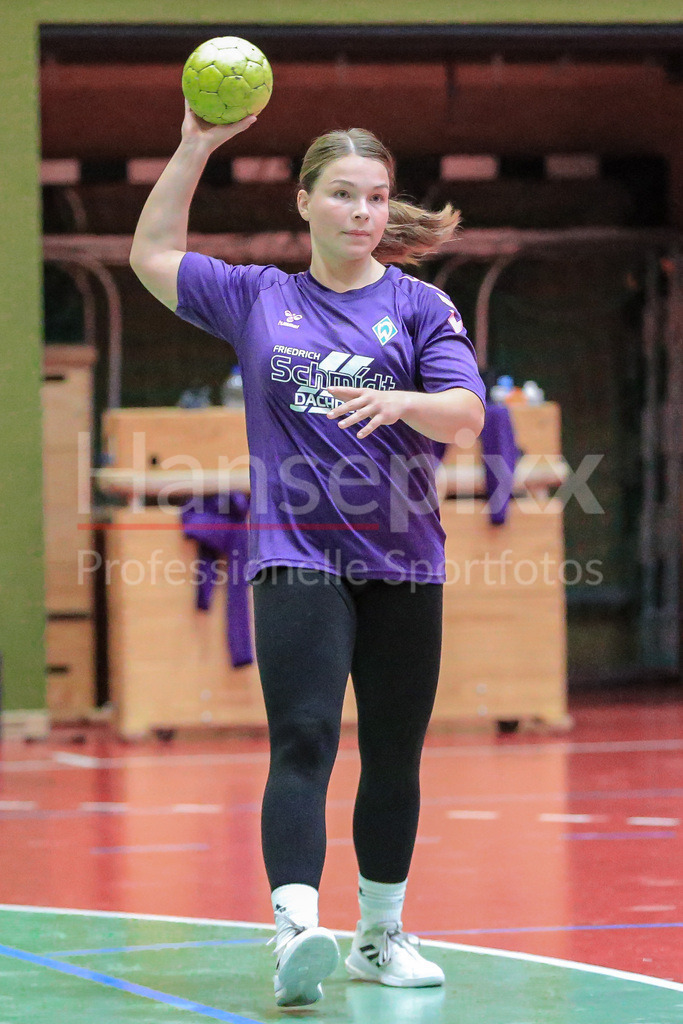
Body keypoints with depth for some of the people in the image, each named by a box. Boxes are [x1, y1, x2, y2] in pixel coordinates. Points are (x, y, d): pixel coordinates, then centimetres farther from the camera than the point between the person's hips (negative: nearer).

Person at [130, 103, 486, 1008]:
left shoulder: (419, 306, 5)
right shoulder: (257, 298, 10)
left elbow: (467, 413, -4)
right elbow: (153, 255, 18)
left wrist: (402, 401, -26)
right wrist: (196, 149, 10)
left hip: (404, 566, 1)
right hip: (296, 560, -1)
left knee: (393, 756, 9)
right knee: (303, 741, -17)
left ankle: (382, 935, 23)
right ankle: (296, 933, -30)